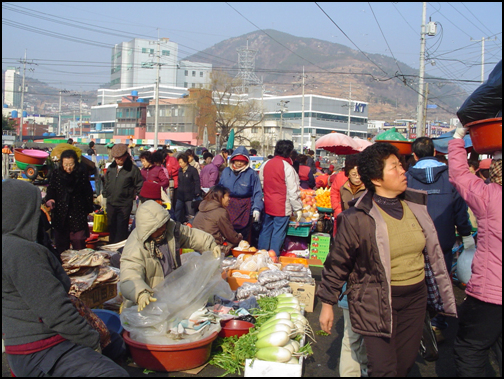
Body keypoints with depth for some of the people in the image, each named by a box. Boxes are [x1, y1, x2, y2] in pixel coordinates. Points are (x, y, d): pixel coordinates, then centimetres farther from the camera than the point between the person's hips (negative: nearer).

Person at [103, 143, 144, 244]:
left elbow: (139, 186, -3)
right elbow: (106, 184, 18)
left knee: (121, 230, -1)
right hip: (111, 203, 5)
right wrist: (105, 197, 17)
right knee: (111, 228, 15)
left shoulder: (133, 169, -9)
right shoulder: (111, 168, 6)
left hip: (124, 205, -5)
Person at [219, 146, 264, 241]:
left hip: (244, 208, -3)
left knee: (243, 237, 4)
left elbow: (257, 193, -7)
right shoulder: (226, 171, 6)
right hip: (228, 207, 3)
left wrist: (257, 209, -16)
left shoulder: (251, 174, -5)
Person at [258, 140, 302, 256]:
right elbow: (293, 191, -13)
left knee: (265, 230, 16)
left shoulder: (265, 165, 4)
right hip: (282, 207, -6)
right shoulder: (287, 167, -14)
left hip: (267, 205, 6)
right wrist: (298, 208, -6)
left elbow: (261, 185, 13)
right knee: (278, 233, 2)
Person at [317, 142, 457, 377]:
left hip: (415, 298, 6)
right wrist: (327, 304, -5)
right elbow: (337, 263, -9)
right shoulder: (357, 218, -16)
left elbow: (431, 251, 15)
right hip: (377, 302, -6)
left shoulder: (415, 204, 3)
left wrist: (442, 294, 18)